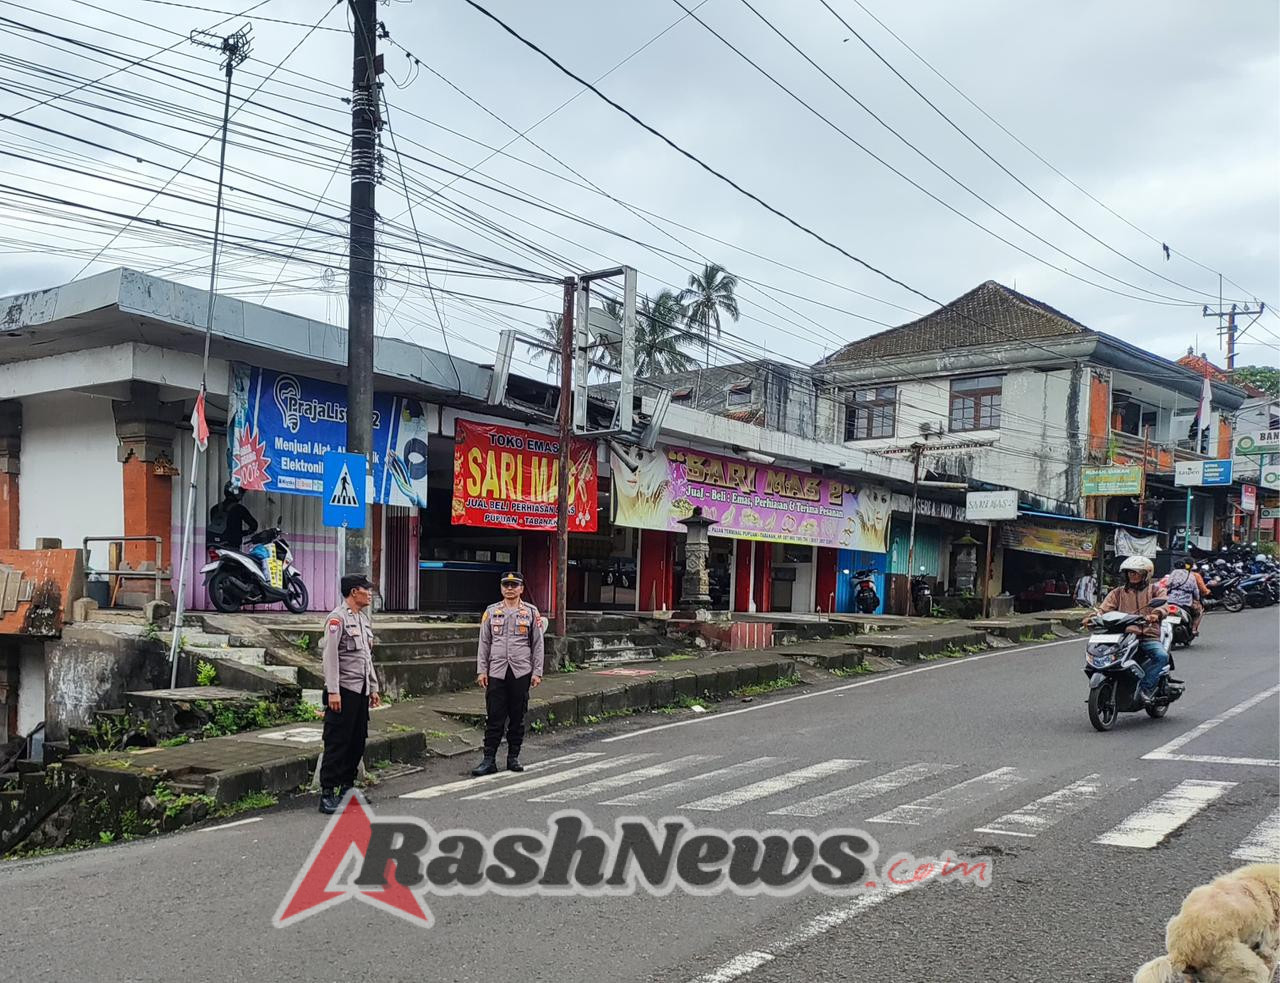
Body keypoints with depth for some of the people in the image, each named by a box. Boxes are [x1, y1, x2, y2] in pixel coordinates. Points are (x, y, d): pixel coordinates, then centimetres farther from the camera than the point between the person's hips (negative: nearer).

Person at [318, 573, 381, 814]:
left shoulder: (364, 618, 17)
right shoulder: (337, 618, -10)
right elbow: (330, 655, -16)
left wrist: (373, 688, 20)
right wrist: (333, 691, -21)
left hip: (361, 691, 8)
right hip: (343, 690, -8)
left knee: (357, 742, 11)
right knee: (337, 743, -6)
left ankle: (347, 787, 21)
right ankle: (327, 794, -2)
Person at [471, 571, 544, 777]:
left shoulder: (531, 612, 4)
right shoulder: (491, 611, 7)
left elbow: (537, 644, 5)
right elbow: (484, 643, 8)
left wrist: (537, 672, -1)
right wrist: (481, 670, 2)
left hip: (521, 673, 0)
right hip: (496, 673, 0)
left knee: (517, 718, 7)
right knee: (494, 718, -1)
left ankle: (513, 758, 17)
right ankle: (489, 760, 4)